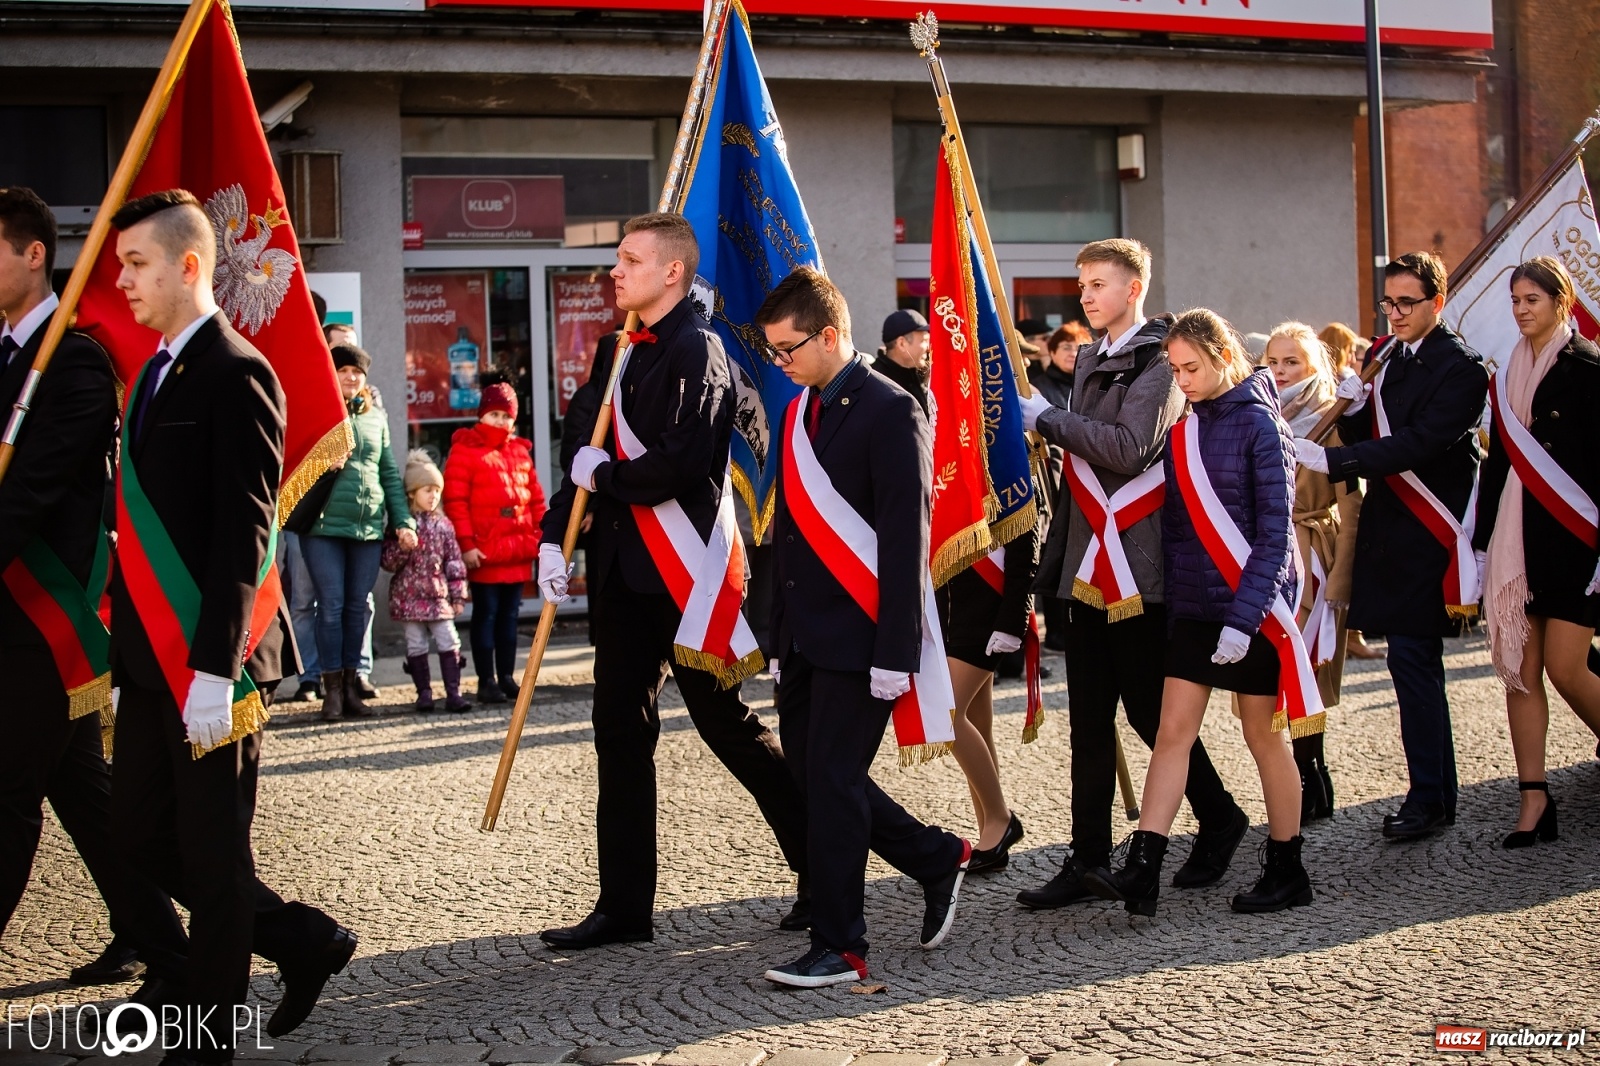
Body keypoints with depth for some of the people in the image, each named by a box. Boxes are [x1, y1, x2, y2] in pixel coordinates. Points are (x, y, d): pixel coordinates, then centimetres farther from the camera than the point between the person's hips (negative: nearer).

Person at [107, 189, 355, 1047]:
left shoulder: (235, 374, -12)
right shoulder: (154, 375, 15)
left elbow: (244, 532, -17)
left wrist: (214, 667, -21)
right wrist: (130, 653, 14)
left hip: (209, 663, -9)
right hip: (151, 660, 9)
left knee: (210, 849, 2)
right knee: (140, 835, 13)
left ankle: (207, 1033, 15)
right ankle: (305, 941, 27)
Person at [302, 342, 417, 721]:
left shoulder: (376, 418, 14)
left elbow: (390, 473, 16)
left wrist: (403, 521, 9)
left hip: (370, 527, 4)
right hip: (324, 525, -4)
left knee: (359, 607, 6)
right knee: (331, 605, -5)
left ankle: (351, 685, 13)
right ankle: (332, 688, 1)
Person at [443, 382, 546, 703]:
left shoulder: (520, 451, 16)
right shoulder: (464, 450, -4)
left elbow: (535, 498, 19)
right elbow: (455, 501, -10)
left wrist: (541, 536, 11)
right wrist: (465, 544, -16)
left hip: (518, 551, 6)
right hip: (484, 552, -6)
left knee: (509, 614, 10)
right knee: (486, 614, -1)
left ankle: (507, 676, 16)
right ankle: (486, 681, 3)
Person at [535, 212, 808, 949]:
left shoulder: (696, 351, -13)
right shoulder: (627, 355, 14)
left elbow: (678, 462, -24)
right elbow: (589, 452, 13)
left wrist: (604, 478, -9)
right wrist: (555, 536, 1)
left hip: (683, 575, -9)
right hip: (624, 572, 9)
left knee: (727, 723, 0)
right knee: (621, 730, 9)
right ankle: (625, 905, 16)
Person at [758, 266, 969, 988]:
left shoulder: (889, 413, -11)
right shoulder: (799, 411, 14)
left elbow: (906, 540, -15)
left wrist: (895, 653, -19)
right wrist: (780, 639, 15)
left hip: (860, 636, -8)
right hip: (806, 634, 8)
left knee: (832, 783, -6)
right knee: (810, 771, 12)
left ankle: (839, 948, 5)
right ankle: (938, 859, 28)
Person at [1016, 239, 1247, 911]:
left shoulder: (1156, 359, -8)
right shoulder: (1091, 358, 17)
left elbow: (1130, 449, -22)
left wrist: (1046, 418, -16)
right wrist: (1055, 557, 19)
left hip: (1139, 566, -8)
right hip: (1089, 564, 8)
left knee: (1150, 708, 1)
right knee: (1089, 720, 6)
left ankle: (1219, 818, 22)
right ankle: (1088, 861, 10)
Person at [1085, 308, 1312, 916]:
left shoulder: (1259, 424, -10)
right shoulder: (1183, 426, 7)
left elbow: (1275, 532, -14)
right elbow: (1174, 519, 11)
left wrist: (1244, 617, -20)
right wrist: (1171, 599, 5)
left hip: (1251, 604, -5)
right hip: (1192, 604, 5)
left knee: (1264, 735, 5)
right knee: (1173, 731, 0)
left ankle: (1287, 873, 18)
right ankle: (1142, 872, -4)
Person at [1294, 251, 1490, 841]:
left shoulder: (1460, 367, -12)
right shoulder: (1388, 359, 12)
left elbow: (1417, 444, -23)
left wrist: (1329, 459, -28)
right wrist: (1353, 408, -9)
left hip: (1430, 533, -8)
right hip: (1392, 529, 8)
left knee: (1411, 657, -8)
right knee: (1417, 661, 13)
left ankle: (1428, 798, 0)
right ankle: (1439, 792, 23)